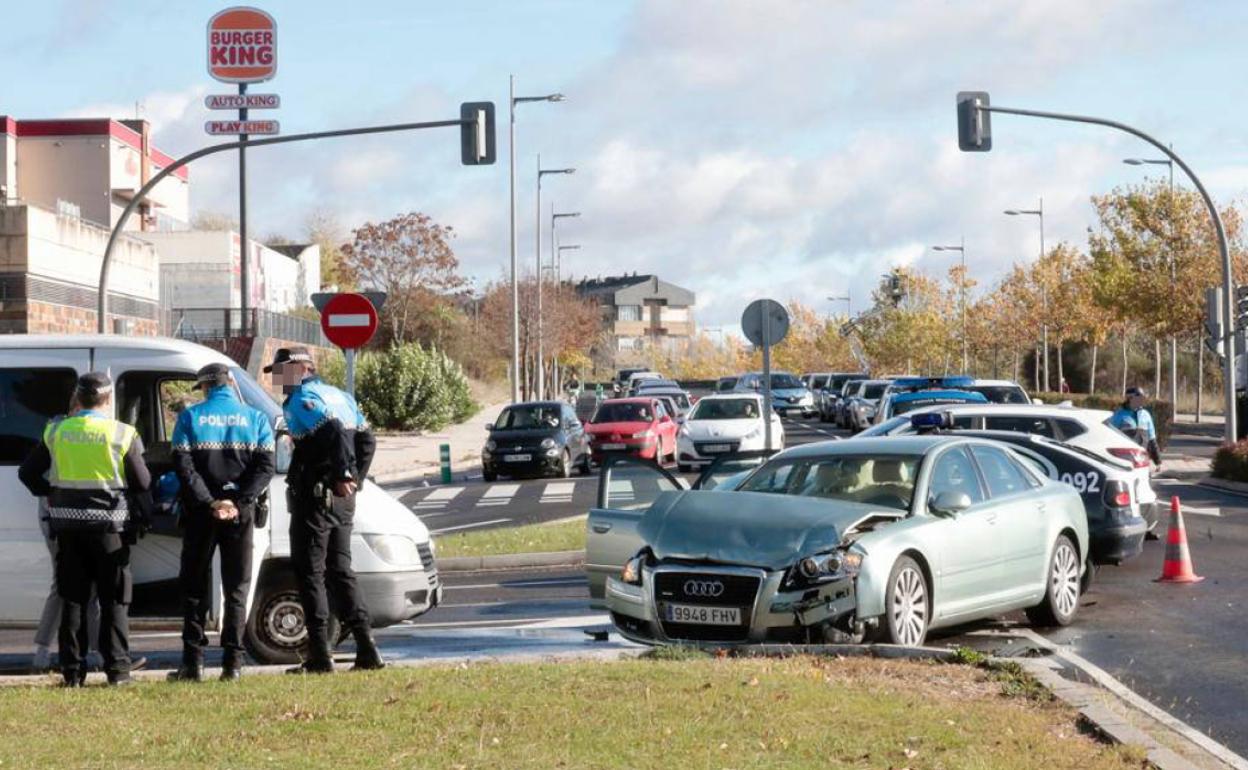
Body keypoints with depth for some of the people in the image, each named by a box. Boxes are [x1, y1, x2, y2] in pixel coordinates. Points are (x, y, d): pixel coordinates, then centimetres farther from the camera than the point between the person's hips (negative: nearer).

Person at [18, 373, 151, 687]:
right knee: (114, 600, 4)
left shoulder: (56, 431, 3)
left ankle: (72, 669, 7)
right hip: (109, 523, -3)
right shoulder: (121, 434, -8)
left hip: (68, 523, 3)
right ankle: (117, 667, 0)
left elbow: (28, 472, 9)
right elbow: (143, 483, -3)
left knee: (72, 598, 9)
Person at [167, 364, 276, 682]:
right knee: (236, 587, 7)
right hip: (241, 512, 1)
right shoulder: (255, 418, 4)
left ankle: (193, 662, 3)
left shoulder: (190, 417, 1)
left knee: (194, 585, 8)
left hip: (200, 513, -1)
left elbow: (183, 465, -9)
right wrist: (237, 503, -11)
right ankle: (232, 662, 1)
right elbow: (265, 466, -5)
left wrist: (208, 502, -12)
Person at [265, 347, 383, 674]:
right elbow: (366, 440, 18)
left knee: (310, 573, -3)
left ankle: (319, 656, -4)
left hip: (315, 497, -9)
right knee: (340, 571, 14)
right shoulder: (339, 396, 19)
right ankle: (367, 650, 8)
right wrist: (354, 479, 15)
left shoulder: (303, 399, -9)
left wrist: (344, 475, -22)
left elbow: (334, 431, -24)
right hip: (342, 500, 9)